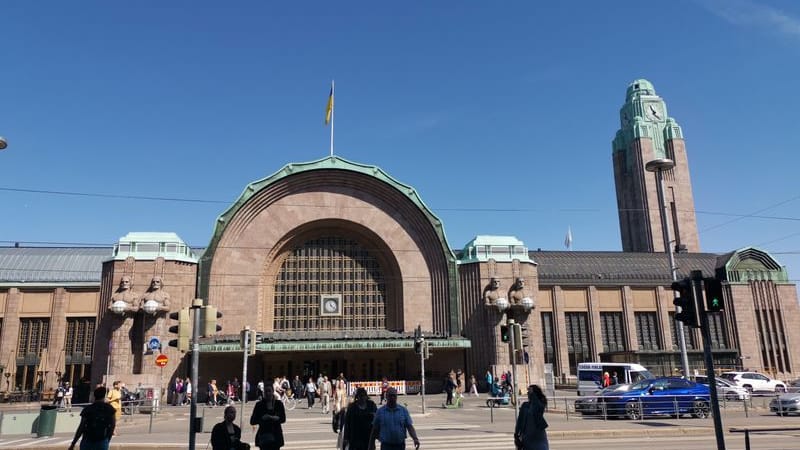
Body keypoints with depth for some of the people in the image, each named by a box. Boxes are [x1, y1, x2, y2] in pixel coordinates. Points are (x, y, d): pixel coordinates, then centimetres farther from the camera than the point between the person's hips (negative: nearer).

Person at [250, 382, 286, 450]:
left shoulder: (279, 404, 3)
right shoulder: (259, 405, 0)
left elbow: (283, 418, -3)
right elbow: (252, 421, -3)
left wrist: (274, 418, -20)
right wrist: (262, 418, -19)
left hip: (276, 436, 2)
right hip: (263, 435, -2)